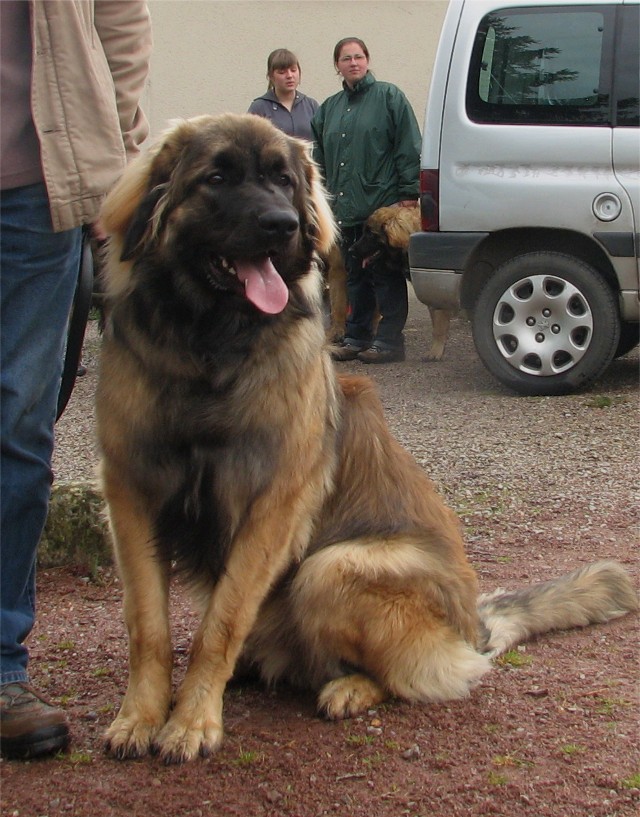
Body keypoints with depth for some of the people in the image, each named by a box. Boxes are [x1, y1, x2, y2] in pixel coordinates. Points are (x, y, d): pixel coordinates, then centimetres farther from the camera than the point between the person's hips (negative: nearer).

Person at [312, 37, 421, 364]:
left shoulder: (389, 96, 0)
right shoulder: (329, 107, 17)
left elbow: (408, 148, -5)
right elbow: (320, 156, 23)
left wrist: (408, 191, -11)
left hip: (383, 205, -6)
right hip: (346, 208, 6)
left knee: (385, 275, -2)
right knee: (354, 276, 12)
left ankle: (389, 341, 3)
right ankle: (356, 338, 19)